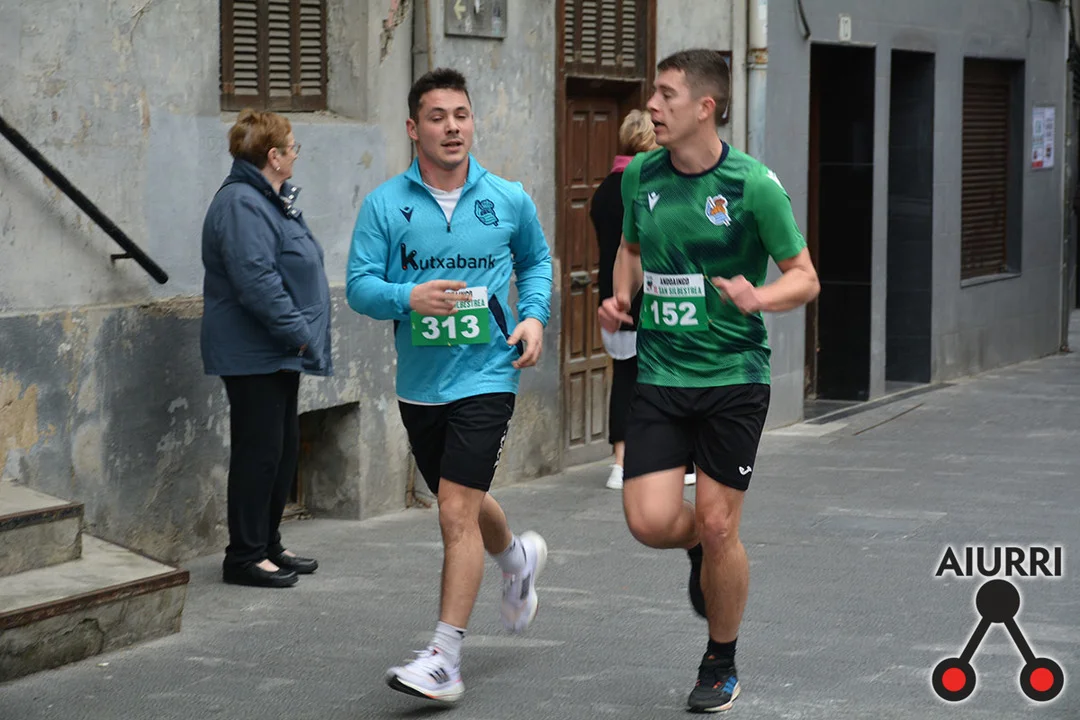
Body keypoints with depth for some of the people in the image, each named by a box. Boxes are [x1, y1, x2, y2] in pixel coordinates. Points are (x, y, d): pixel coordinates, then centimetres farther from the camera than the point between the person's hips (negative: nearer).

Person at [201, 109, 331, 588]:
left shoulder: (271, 200, 17)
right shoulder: (240, 205, -18)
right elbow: (256, 282, -26)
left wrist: (303, 333, 19)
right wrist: (298, 332, -21)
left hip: (279, 355, 11)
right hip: (253, 356, -11)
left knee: (283, 450, 15)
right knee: (258, 453, -6)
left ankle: (268, 544, 25)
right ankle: (245, 555, 1)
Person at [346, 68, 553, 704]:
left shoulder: (509, 199, 0)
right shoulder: (385, 204, -2)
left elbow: (536, 259, 18)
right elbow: (359, 285, -5)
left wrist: (535, 316, 1)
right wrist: (408, 298, -24)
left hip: (486, 375, -3)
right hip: (419, 382, 3)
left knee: (457, 511, -13)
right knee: (464, 504, 21)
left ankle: (445, 659, -10)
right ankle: (519, 558, 55)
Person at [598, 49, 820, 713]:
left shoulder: (754, 184, -10)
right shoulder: (640, 177, 4)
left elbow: (806, 278, -5)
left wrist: (759, 297, -25)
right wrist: (620, 296, 4)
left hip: (733, 377, -4)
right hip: (659, 375, 4)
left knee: (718, 527, 0)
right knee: (650, 522, -8)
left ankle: (722, 665, 23)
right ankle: (702, 545, 31)